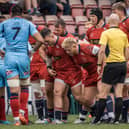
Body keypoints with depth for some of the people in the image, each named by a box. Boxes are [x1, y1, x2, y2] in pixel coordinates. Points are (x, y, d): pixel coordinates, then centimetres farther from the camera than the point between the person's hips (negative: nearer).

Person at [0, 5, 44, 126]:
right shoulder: (28, 24, 7)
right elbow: (40, 40, -3)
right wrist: (33, 50, 12)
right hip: (23, 57, 0)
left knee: (13, 91, -2)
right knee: (24, 87, 18)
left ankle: (16, 118, -6)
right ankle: (22, 112, 5)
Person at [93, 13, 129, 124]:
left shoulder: (106, 33, -7)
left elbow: (102, 50, -15)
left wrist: (99, 65, -9)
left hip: (112, 65, -5)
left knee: (103, 93, -1)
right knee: (119, 93, 4)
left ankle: (97, 119, 0)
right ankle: (117, 119, 1)